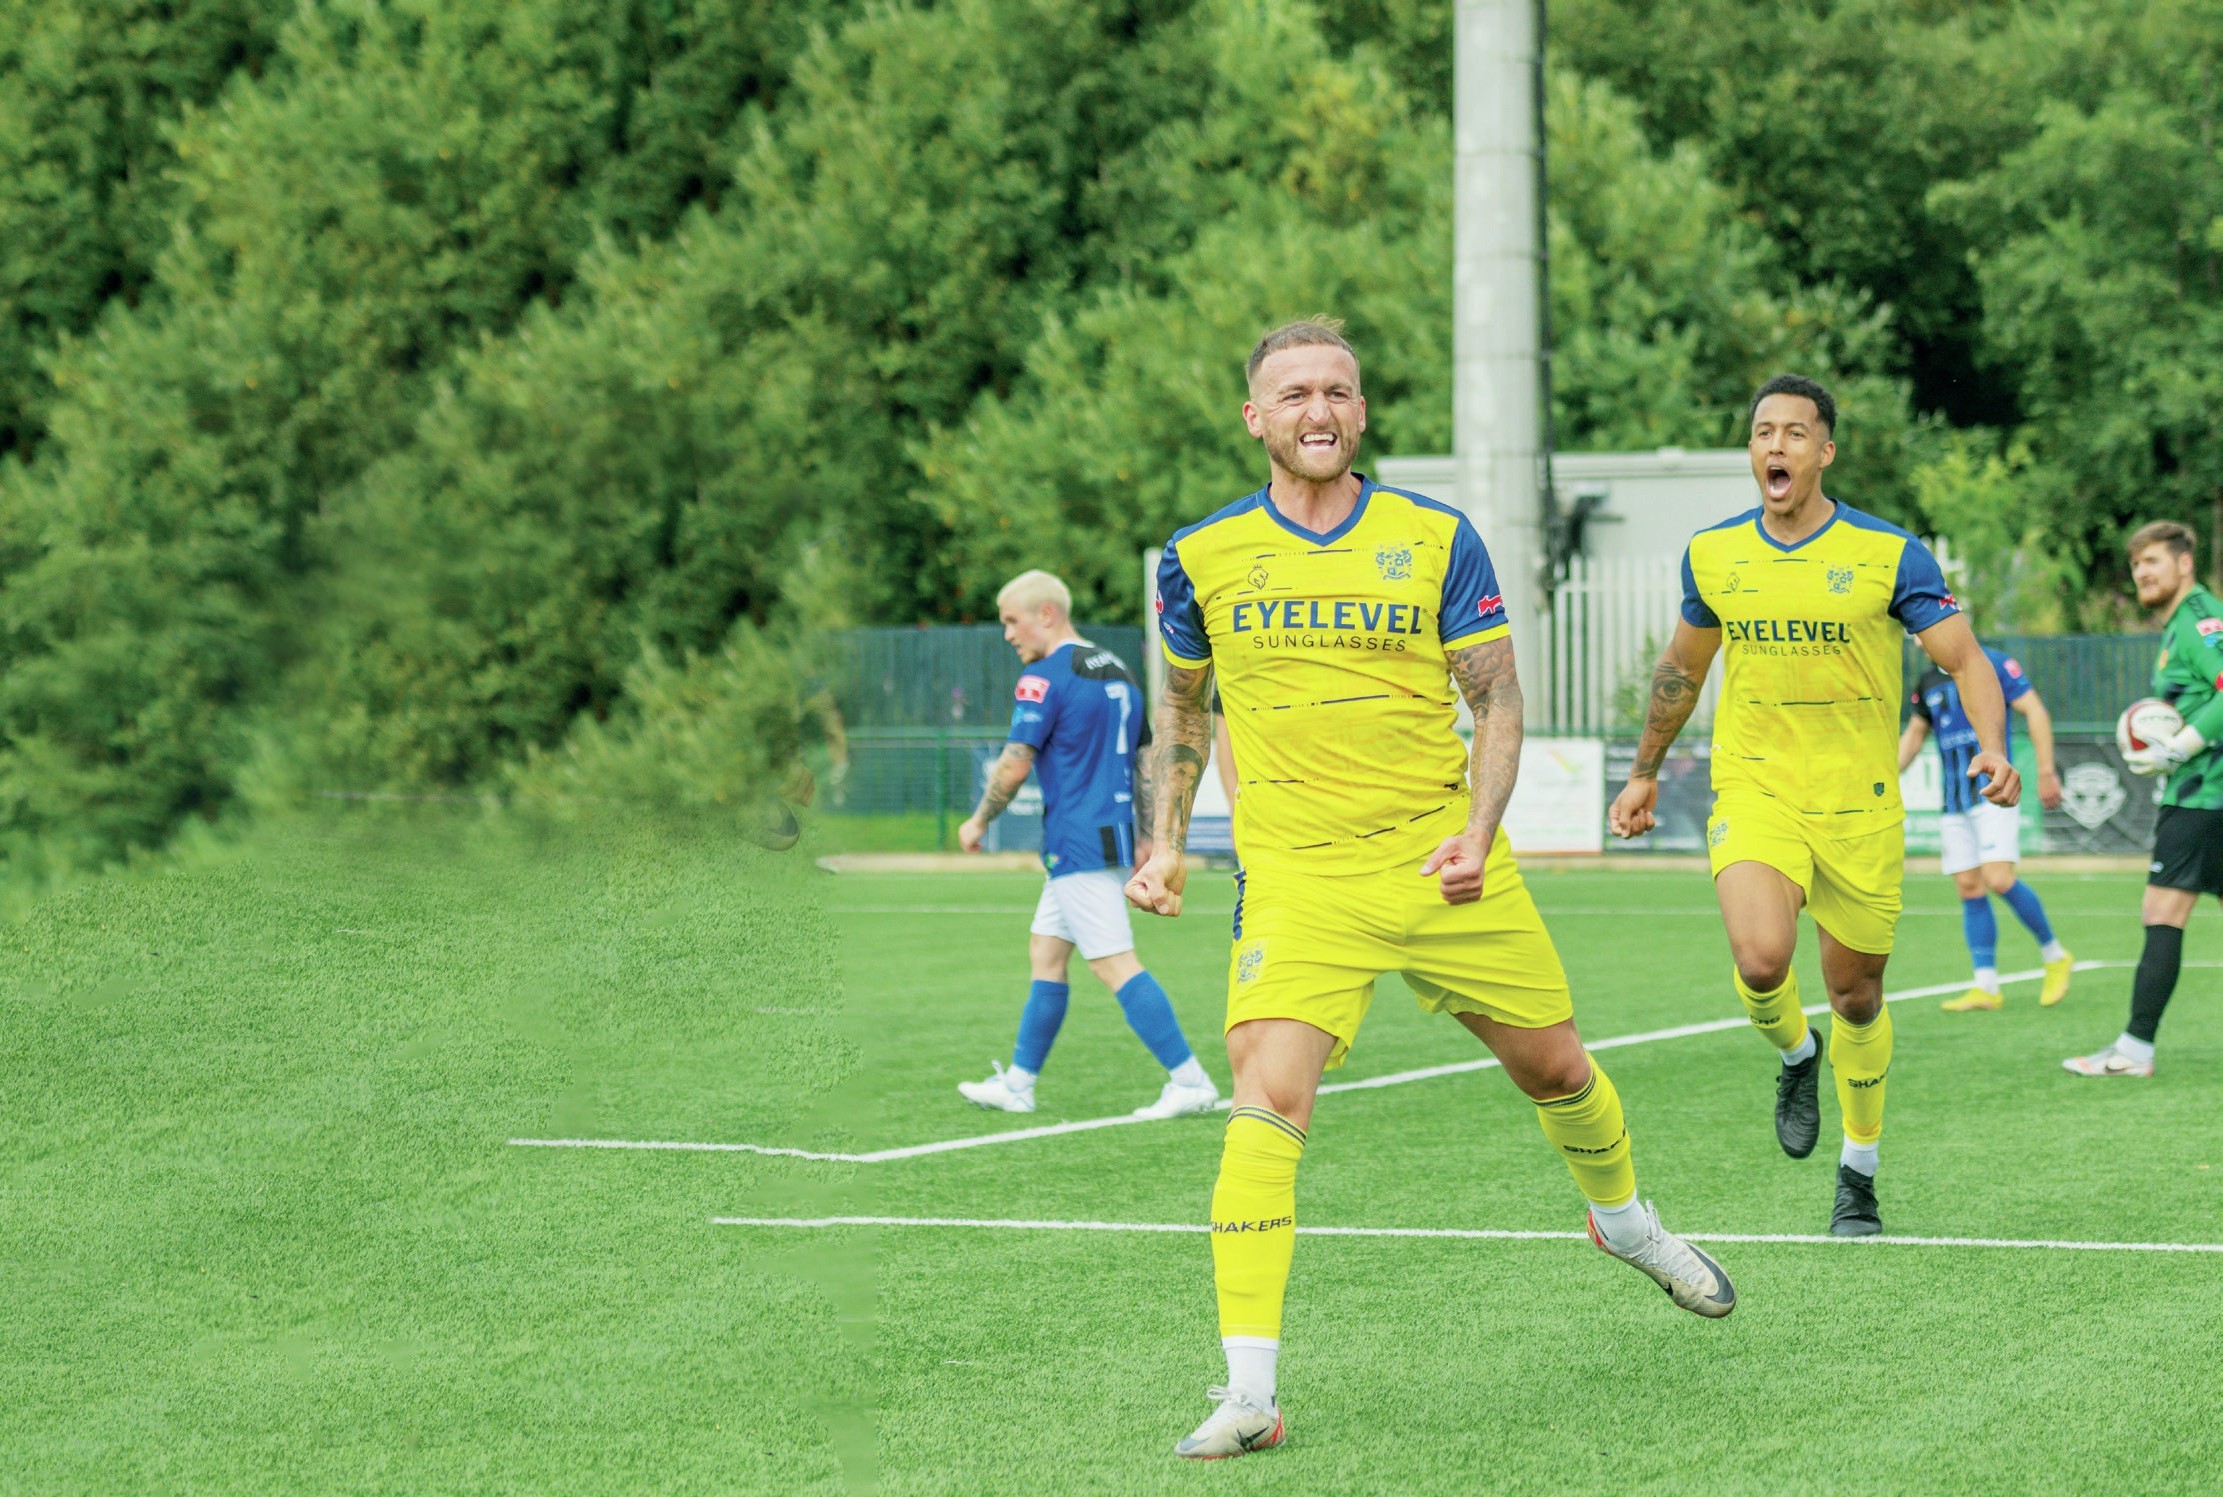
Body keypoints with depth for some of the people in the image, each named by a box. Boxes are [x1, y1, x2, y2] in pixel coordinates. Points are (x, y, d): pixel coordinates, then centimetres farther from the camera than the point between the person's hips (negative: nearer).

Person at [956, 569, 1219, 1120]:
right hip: (1114, 838, 10)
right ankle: (1017, 1083, 20)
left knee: (1116, 965, -10)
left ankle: (1191, 1082, -15)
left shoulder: (1044, 678, -12)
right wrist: (1152, 838, 20)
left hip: (1077, 845, -10)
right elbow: (1147, 763, 17)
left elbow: (1014, 767, -14)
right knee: (1045, 952, 16)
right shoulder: (1117, 672, 15)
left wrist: (978, 822, 1)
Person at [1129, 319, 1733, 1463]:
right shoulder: (1202, 556, 2)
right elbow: (1182, 705, 16)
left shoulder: (1436, 539, 0)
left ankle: (1626, 1220, 48)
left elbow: (1497, 696, 2)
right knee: (1267, 1100, -19)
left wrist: (1479, 831, -13)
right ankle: (1247, 1391, -20)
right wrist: (1165, 846, 7)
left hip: (1441, 858, 1)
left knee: (1554, 1068, 13)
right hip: (1297, 877, -1)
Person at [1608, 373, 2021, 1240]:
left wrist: (1993, 747, -26)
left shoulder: (1889, 555, -7)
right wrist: (1645, 770, 26)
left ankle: (1858, 1171, 29)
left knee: (1855, 995, 8)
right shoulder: (1712, 555, 2)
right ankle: (1794, 1055, 11)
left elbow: (1965, 660, -8)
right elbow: (1682, 667, 19)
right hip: (1753, 790, 1)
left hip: (1859, 807, -1)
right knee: (1761, 959, -24)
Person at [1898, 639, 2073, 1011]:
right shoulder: (1928, 682, 14)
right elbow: (1914, 735, 26)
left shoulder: (1991, 664, -6)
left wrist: (2046, 773, -10)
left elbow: (2035, 711, -7)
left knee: (1998, 879, -17)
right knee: (1969, 889, 2)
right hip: (1953, 804, 7)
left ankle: (2054, 956, 2)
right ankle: (1986, 986, 4)